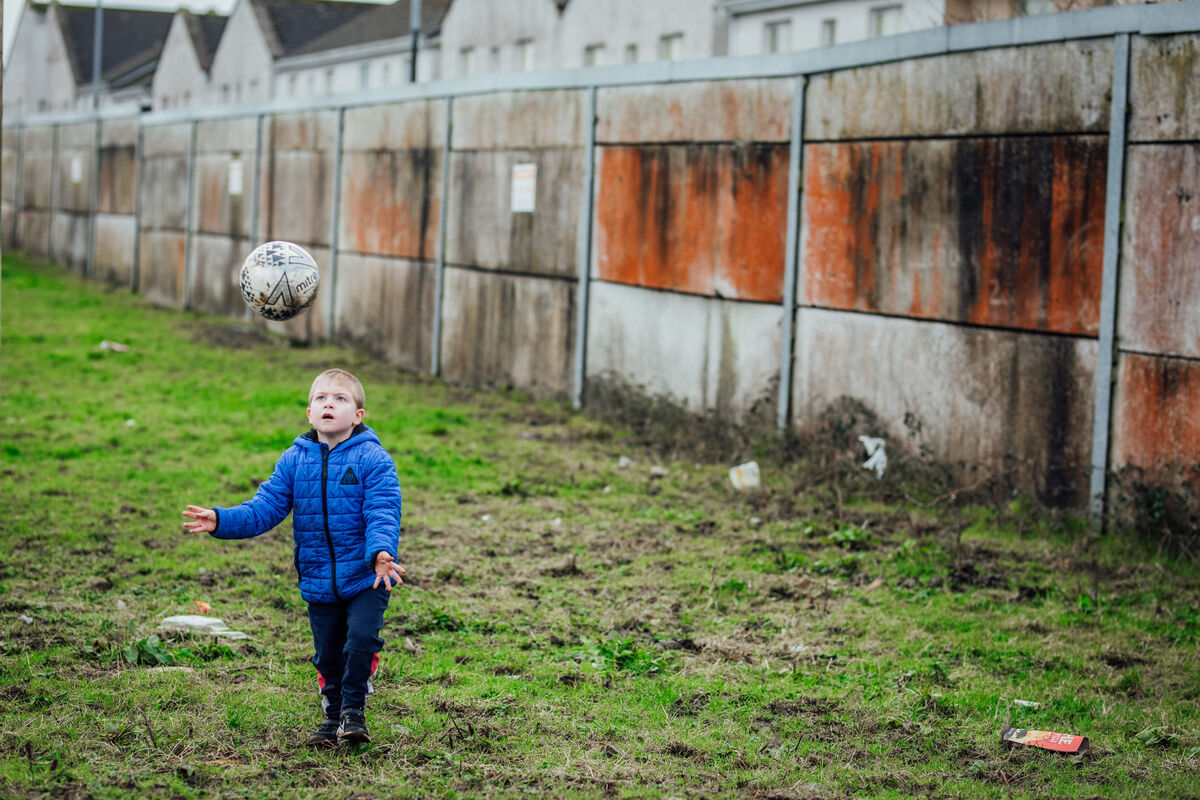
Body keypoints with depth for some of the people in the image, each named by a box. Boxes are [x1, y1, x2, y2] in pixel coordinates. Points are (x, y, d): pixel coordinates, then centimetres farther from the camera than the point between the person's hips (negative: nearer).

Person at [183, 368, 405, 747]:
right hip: (317, 580, 4)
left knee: (361, 638, -19)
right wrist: (221, 520, -13)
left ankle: (353, 709, 1)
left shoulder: (372, 459, -10)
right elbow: (265, 508, 2)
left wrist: (381, 552, -36)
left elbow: (382, 514, -17)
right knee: (327, 654, 11)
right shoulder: (294, 460, 3)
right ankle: (333, 716, 30)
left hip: (365, 577, -4)